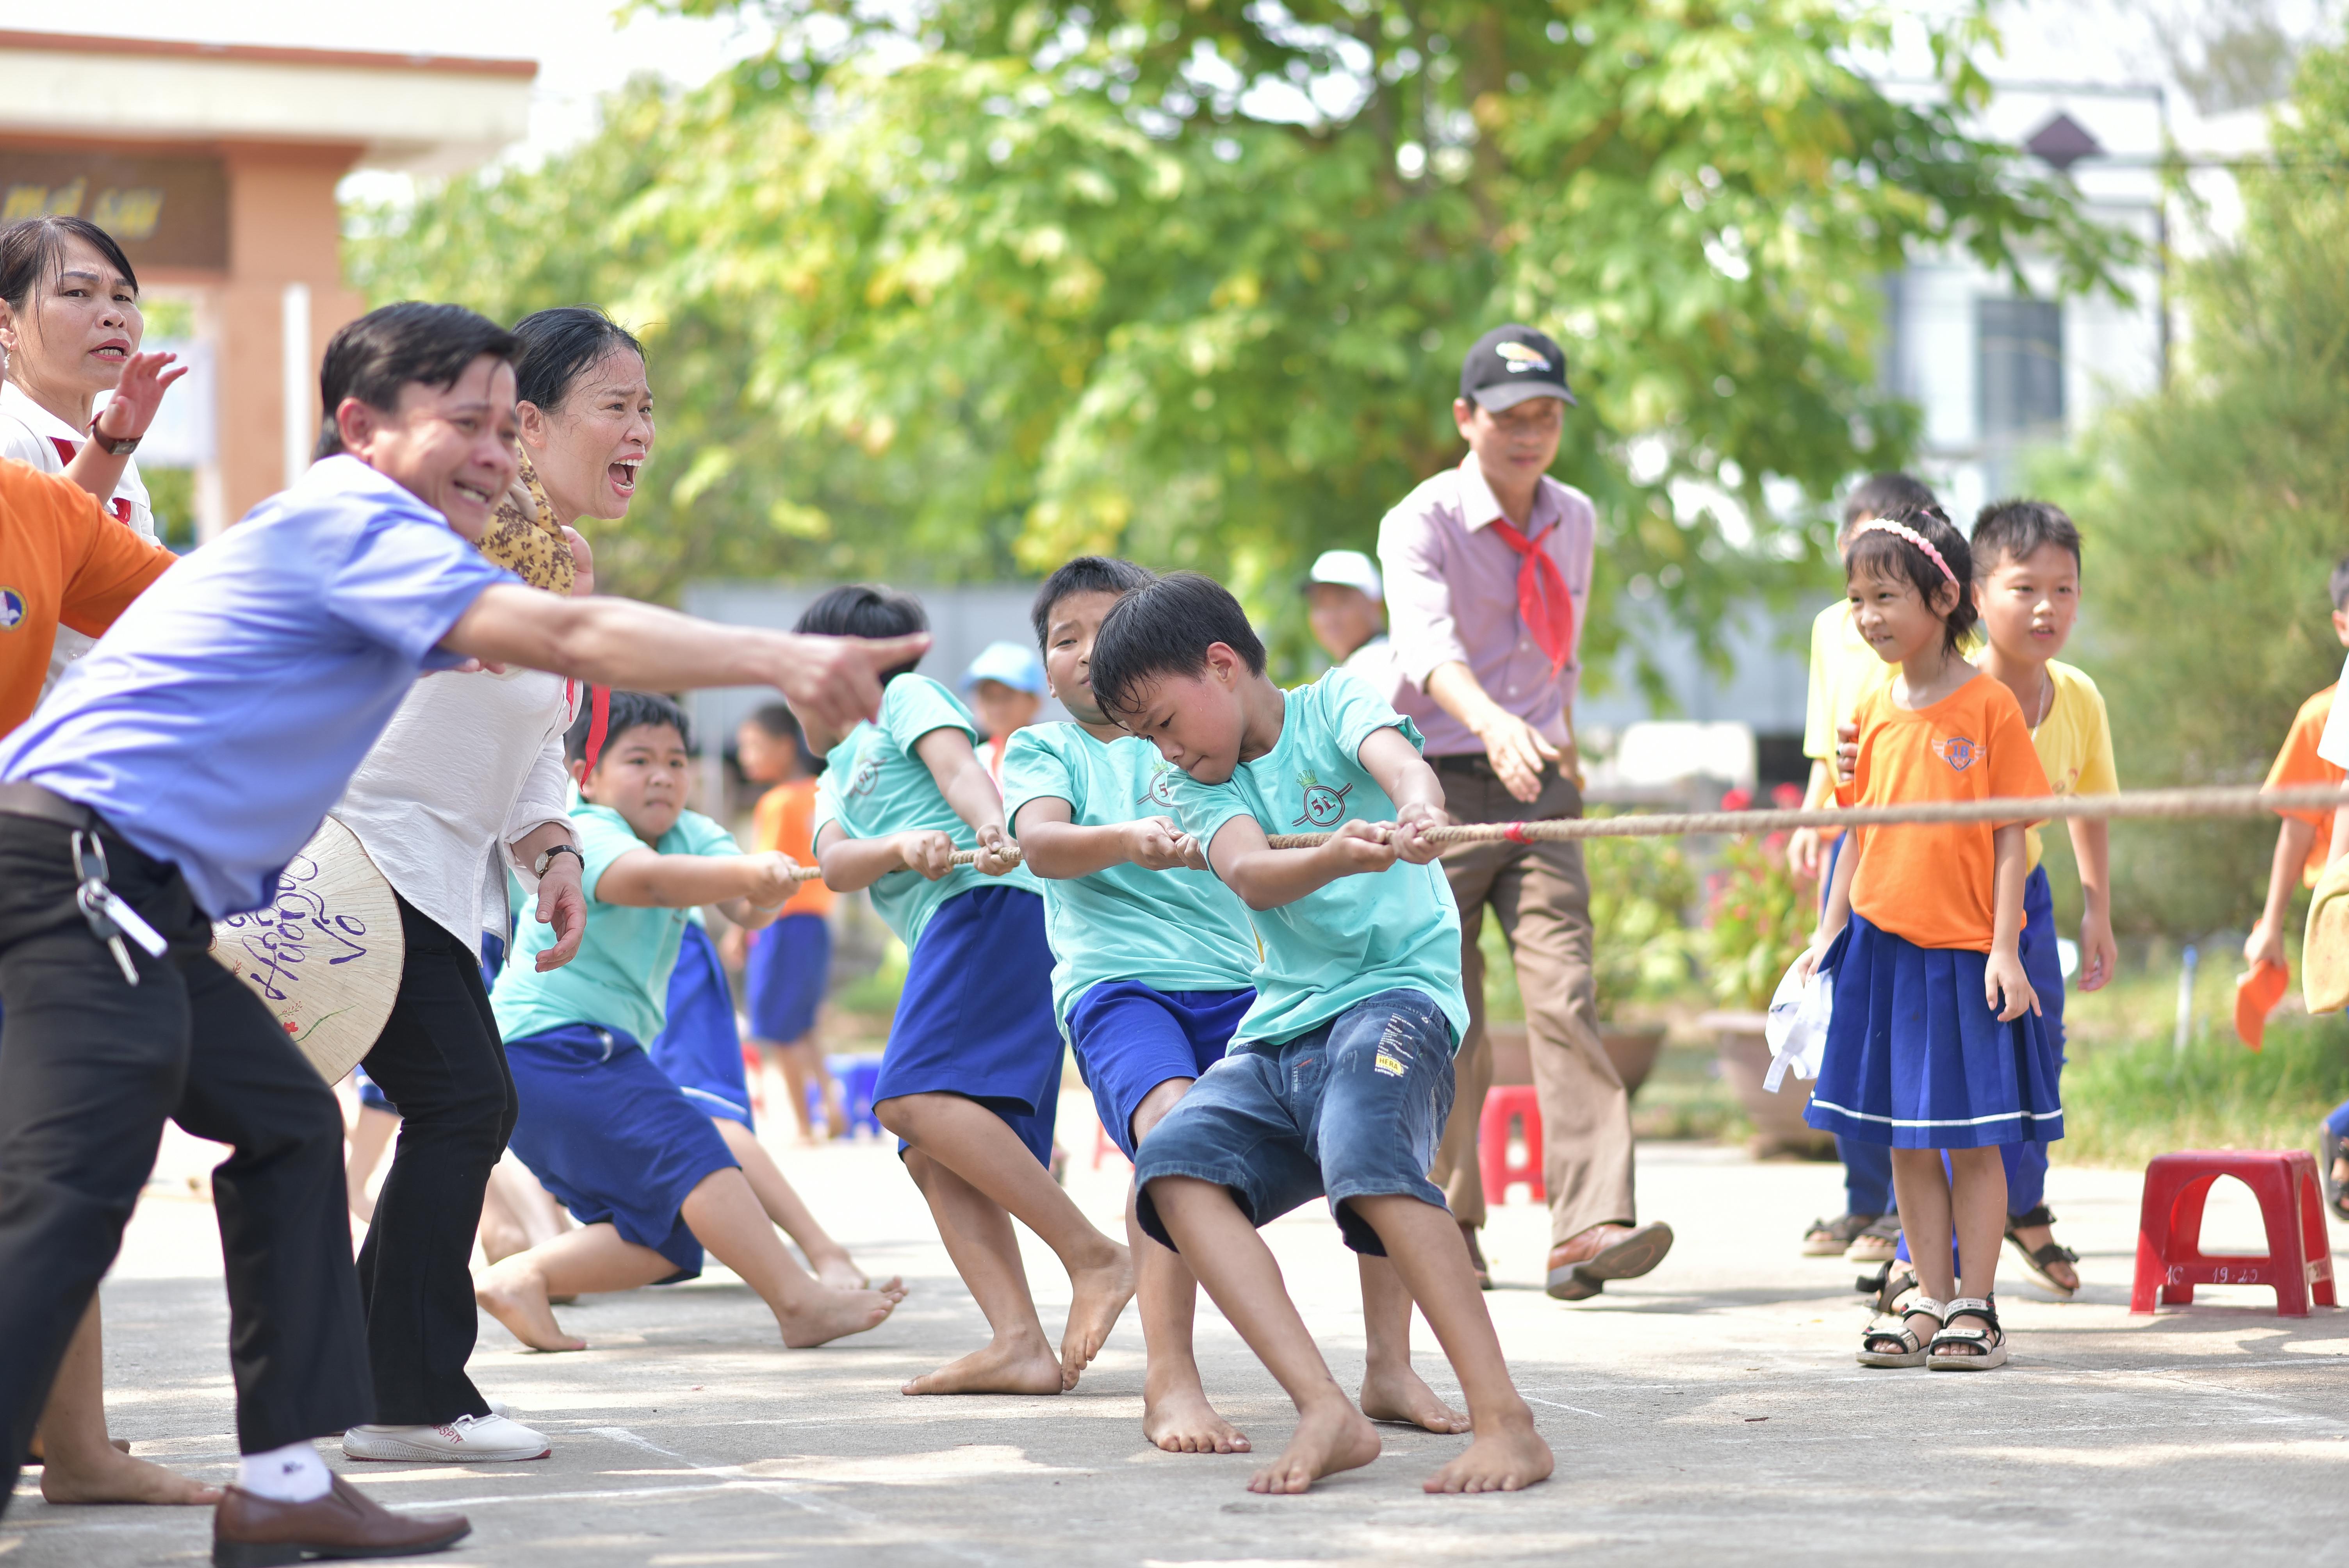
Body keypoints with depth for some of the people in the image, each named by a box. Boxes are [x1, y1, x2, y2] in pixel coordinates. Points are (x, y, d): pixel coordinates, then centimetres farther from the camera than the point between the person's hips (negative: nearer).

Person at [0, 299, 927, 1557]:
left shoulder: (355, 538, 23)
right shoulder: (356, 521, -8)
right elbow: (566, 638, -21)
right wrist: (783, 662, -24)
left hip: (136, 887, 11)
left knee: (285, 1122, 16)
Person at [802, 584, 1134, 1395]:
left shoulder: (906, 697, 16)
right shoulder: (835, 786, 35)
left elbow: (960, 767, -5)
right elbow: (836, 864, 12)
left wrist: (992, 831, -26)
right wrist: (903, 848, -10)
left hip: (991, 903, -9)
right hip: (949, 937, 9)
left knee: (914, 1097, -27)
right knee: (934, 1154, -6)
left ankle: (1093, 1256, -33)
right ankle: (1018, 1343, -21)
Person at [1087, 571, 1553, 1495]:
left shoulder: (1332, 702, 4)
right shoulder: (1198, 789, 12)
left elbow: (1395, 756, -20)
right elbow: (1249, 875, -10)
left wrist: (1417, 809, -46)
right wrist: (1334, 858, -34)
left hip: (1395, 991, -5)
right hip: (1279, 1029, 5)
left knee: (1365, 1153, -34)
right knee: (1175, 1161, -22)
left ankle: (1506, 1424, -35)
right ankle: (1329, 1415, -30)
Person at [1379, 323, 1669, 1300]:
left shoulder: (1575, 522, 8)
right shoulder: (1420, 525, -10)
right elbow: (1427, 641, -30)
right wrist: (1491, 723, -47)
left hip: (1540, 783, 3)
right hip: (1441, 783, -3)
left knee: (1564, 993, -12)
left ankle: (1588, 1228, -22)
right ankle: (1446, 1226, 19)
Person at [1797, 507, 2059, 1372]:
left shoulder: (1989, 705, -8)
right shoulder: (1873, 711, 7)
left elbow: (2010, 836, -7)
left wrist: (2004, 949, -11)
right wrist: (1830, 930, 7)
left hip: (1965, 952, -5)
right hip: (1884, 945, 5)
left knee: (1974, 1137, 1)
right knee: (1907, 1141, 9)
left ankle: (1975, 1309, 7)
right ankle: (1930, 1302, 17)